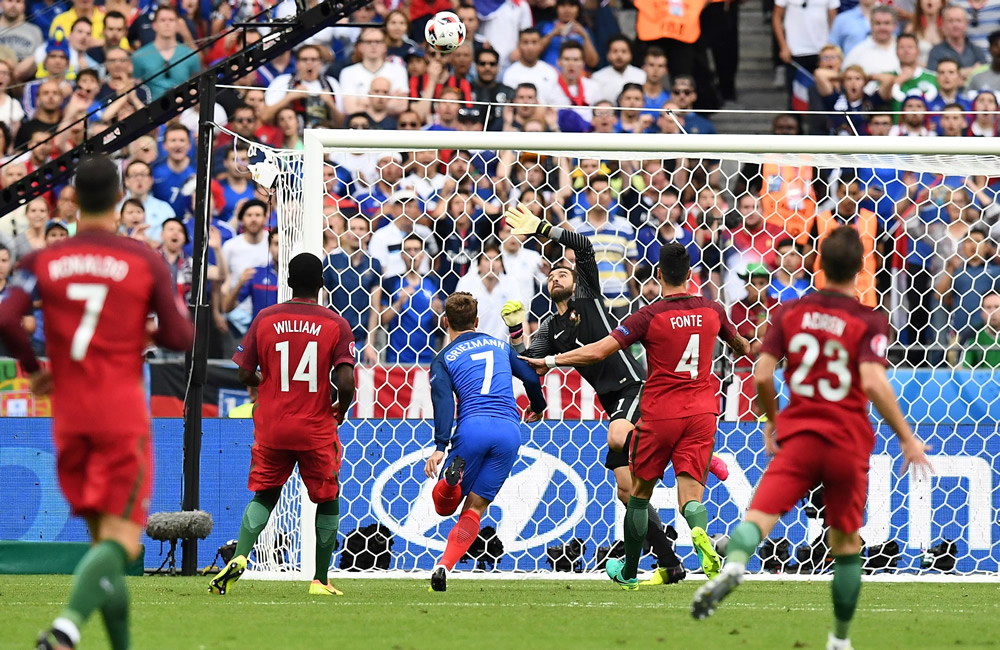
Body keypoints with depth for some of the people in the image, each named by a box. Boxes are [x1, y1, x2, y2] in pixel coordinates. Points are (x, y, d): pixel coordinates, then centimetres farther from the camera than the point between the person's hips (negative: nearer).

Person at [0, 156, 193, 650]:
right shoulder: (145, 261, -3)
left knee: (101, 536, 16)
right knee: (121, 539, -7)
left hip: (69, 416, 3)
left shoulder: (42, 261, 1)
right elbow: (181, 337, -5)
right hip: (123, 414, -3)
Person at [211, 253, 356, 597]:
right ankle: (321, 580, 12)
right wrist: (341, 409, 6)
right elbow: (346, 382, -15)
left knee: (264, 496, 14)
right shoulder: (336, 324, -7)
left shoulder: (265, 319, -1)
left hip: (272, 427, 2)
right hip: (317, 429, -2)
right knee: (327, 502, 14)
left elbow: (244, 374, 0)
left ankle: (239, 558, -8)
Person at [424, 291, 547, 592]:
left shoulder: (444, 359, 10)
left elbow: (444, 403, -4)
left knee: (444, 507, 8)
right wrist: (537, 408, 47)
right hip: (510, 429, 3)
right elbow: (531, 378, 25)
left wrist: (440, 448, -13)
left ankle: (451, 479, -28)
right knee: (475, 508, 6)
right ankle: (444, 567, -15)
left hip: (472, 427, -3)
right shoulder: (500, 346, 21)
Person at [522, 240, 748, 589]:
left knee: (640, 490, 15)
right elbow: (740, 345, 25)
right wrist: (744, 350, 49)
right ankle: (700, 534, -39)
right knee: (690, 492, -2)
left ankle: (629, 571, 26)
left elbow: (598, 351, -15)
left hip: (660, 413, -3)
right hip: (701, 412, 3)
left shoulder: (649, 316, -9)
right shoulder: (712, 310, 4)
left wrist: (550, 361, -5)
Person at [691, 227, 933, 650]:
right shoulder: (870, 323, -5)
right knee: (846, 544, 15)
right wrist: (906, 438, -11)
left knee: (759, 515, -14)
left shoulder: (791, 313, 3)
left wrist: (771, 420, 16)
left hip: (798, 437, 1)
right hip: (849, 442, -1)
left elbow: (762, 376, -2)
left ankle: (734, 565, -48)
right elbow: (873, 382, -19)